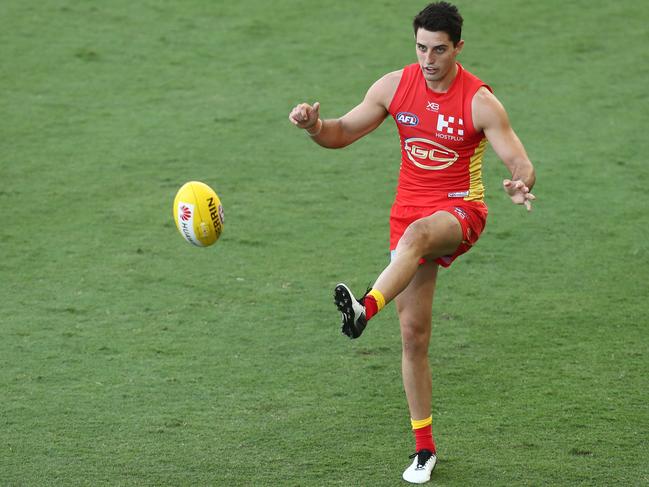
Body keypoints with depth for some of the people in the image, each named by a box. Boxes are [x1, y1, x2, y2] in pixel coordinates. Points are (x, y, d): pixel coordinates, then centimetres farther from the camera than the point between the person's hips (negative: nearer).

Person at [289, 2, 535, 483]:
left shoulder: (480, 101, -11)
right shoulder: (395, 86, 0)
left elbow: (521, 163, -14)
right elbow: (342, 133, 6)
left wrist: (521, 184, -38)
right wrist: (314, 124, -17)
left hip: (460, 211, -4)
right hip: (410, 210, 4)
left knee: (416, 232, -41)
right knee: (413, 333, 0)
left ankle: (366, 308, -63)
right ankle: (424, 447, 9)